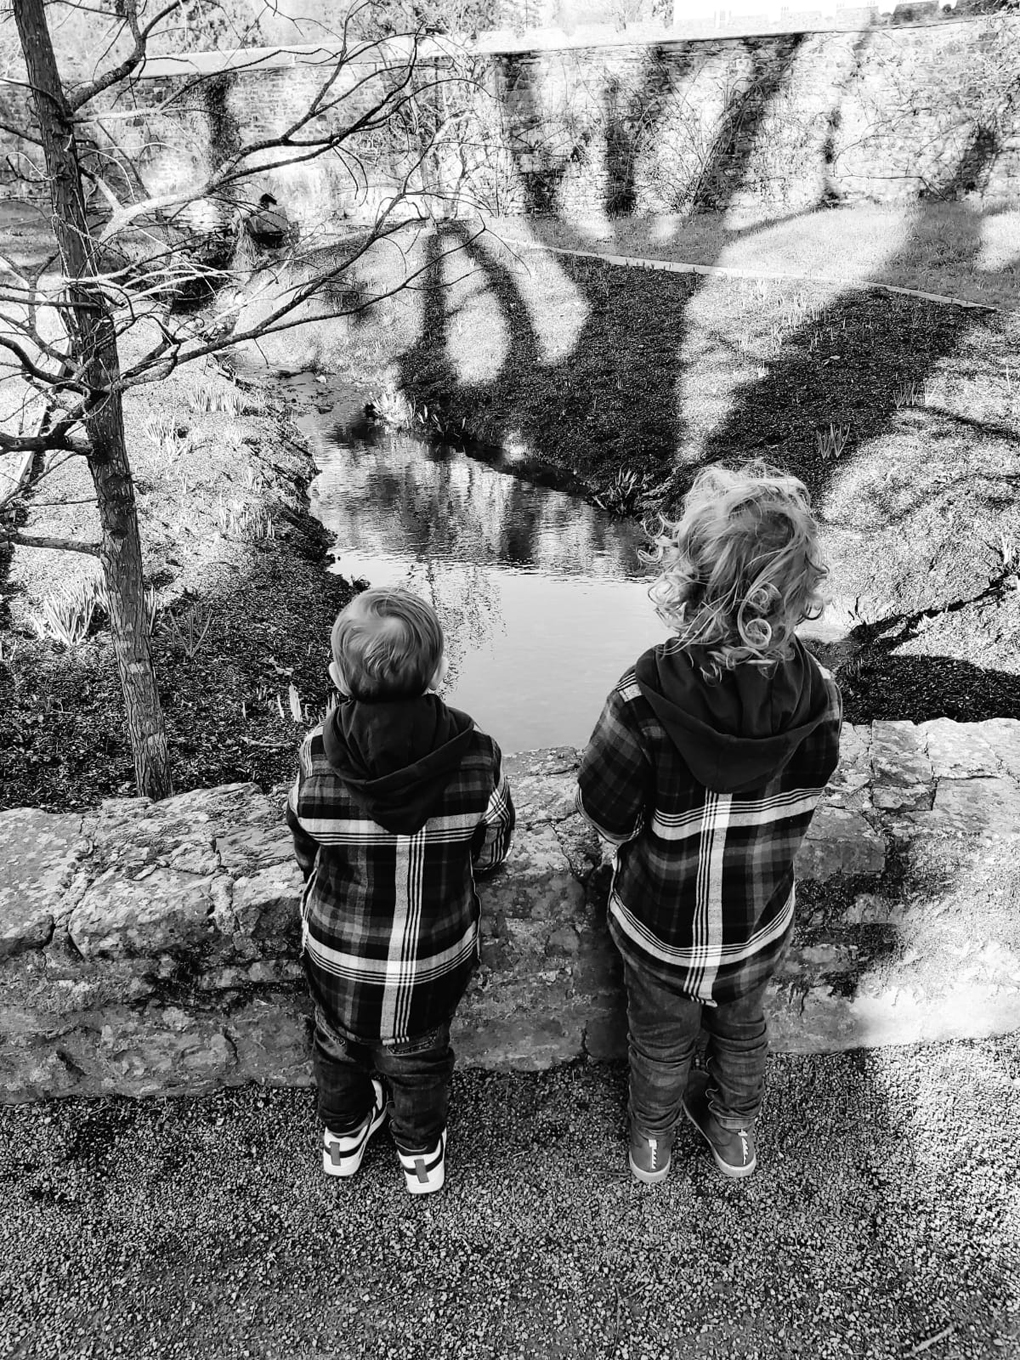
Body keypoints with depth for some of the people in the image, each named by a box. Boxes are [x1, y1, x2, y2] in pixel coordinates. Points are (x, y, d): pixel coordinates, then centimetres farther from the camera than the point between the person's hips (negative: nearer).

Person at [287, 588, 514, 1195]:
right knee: (421, 1055, 27)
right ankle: (423, 1155, 52)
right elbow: (490, 854, -10)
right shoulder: (478, 754, -27)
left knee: (340, 1042, 30)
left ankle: (344, 1137, 56)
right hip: (437, 956, 0)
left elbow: (307, 856, -9)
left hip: (337, 951, 0)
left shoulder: (316, 758, -26)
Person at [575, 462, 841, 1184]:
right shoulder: (818, 694, -26)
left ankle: (653, 1141, 56)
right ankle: (736, 1132, 60)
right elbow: (801, 804, -10)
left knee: (661, 1036, 28)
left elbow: (606, 810, -21)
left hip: (661, 917, -2)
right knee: (743, 1024, 32)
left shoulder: (647, 698, -37)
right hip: (762, 920, 2)